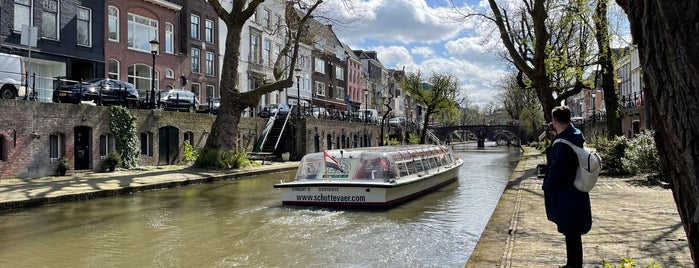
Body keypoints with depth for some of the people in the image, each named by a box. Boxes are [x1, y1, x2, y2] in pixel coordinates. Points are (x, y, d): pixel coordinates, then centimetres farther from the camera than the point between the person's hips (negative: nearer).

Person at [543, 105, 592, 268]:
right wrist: (557, 136, 7)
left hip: (566, 198, -10)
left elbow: (556, 170, -21)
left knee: (571, 234, 1)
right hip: (576, 194, 10)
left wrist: (546, 186, -5)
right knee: (572, 233, 19)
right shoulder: (576, 135, 5)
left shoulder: (562, 144, -24)